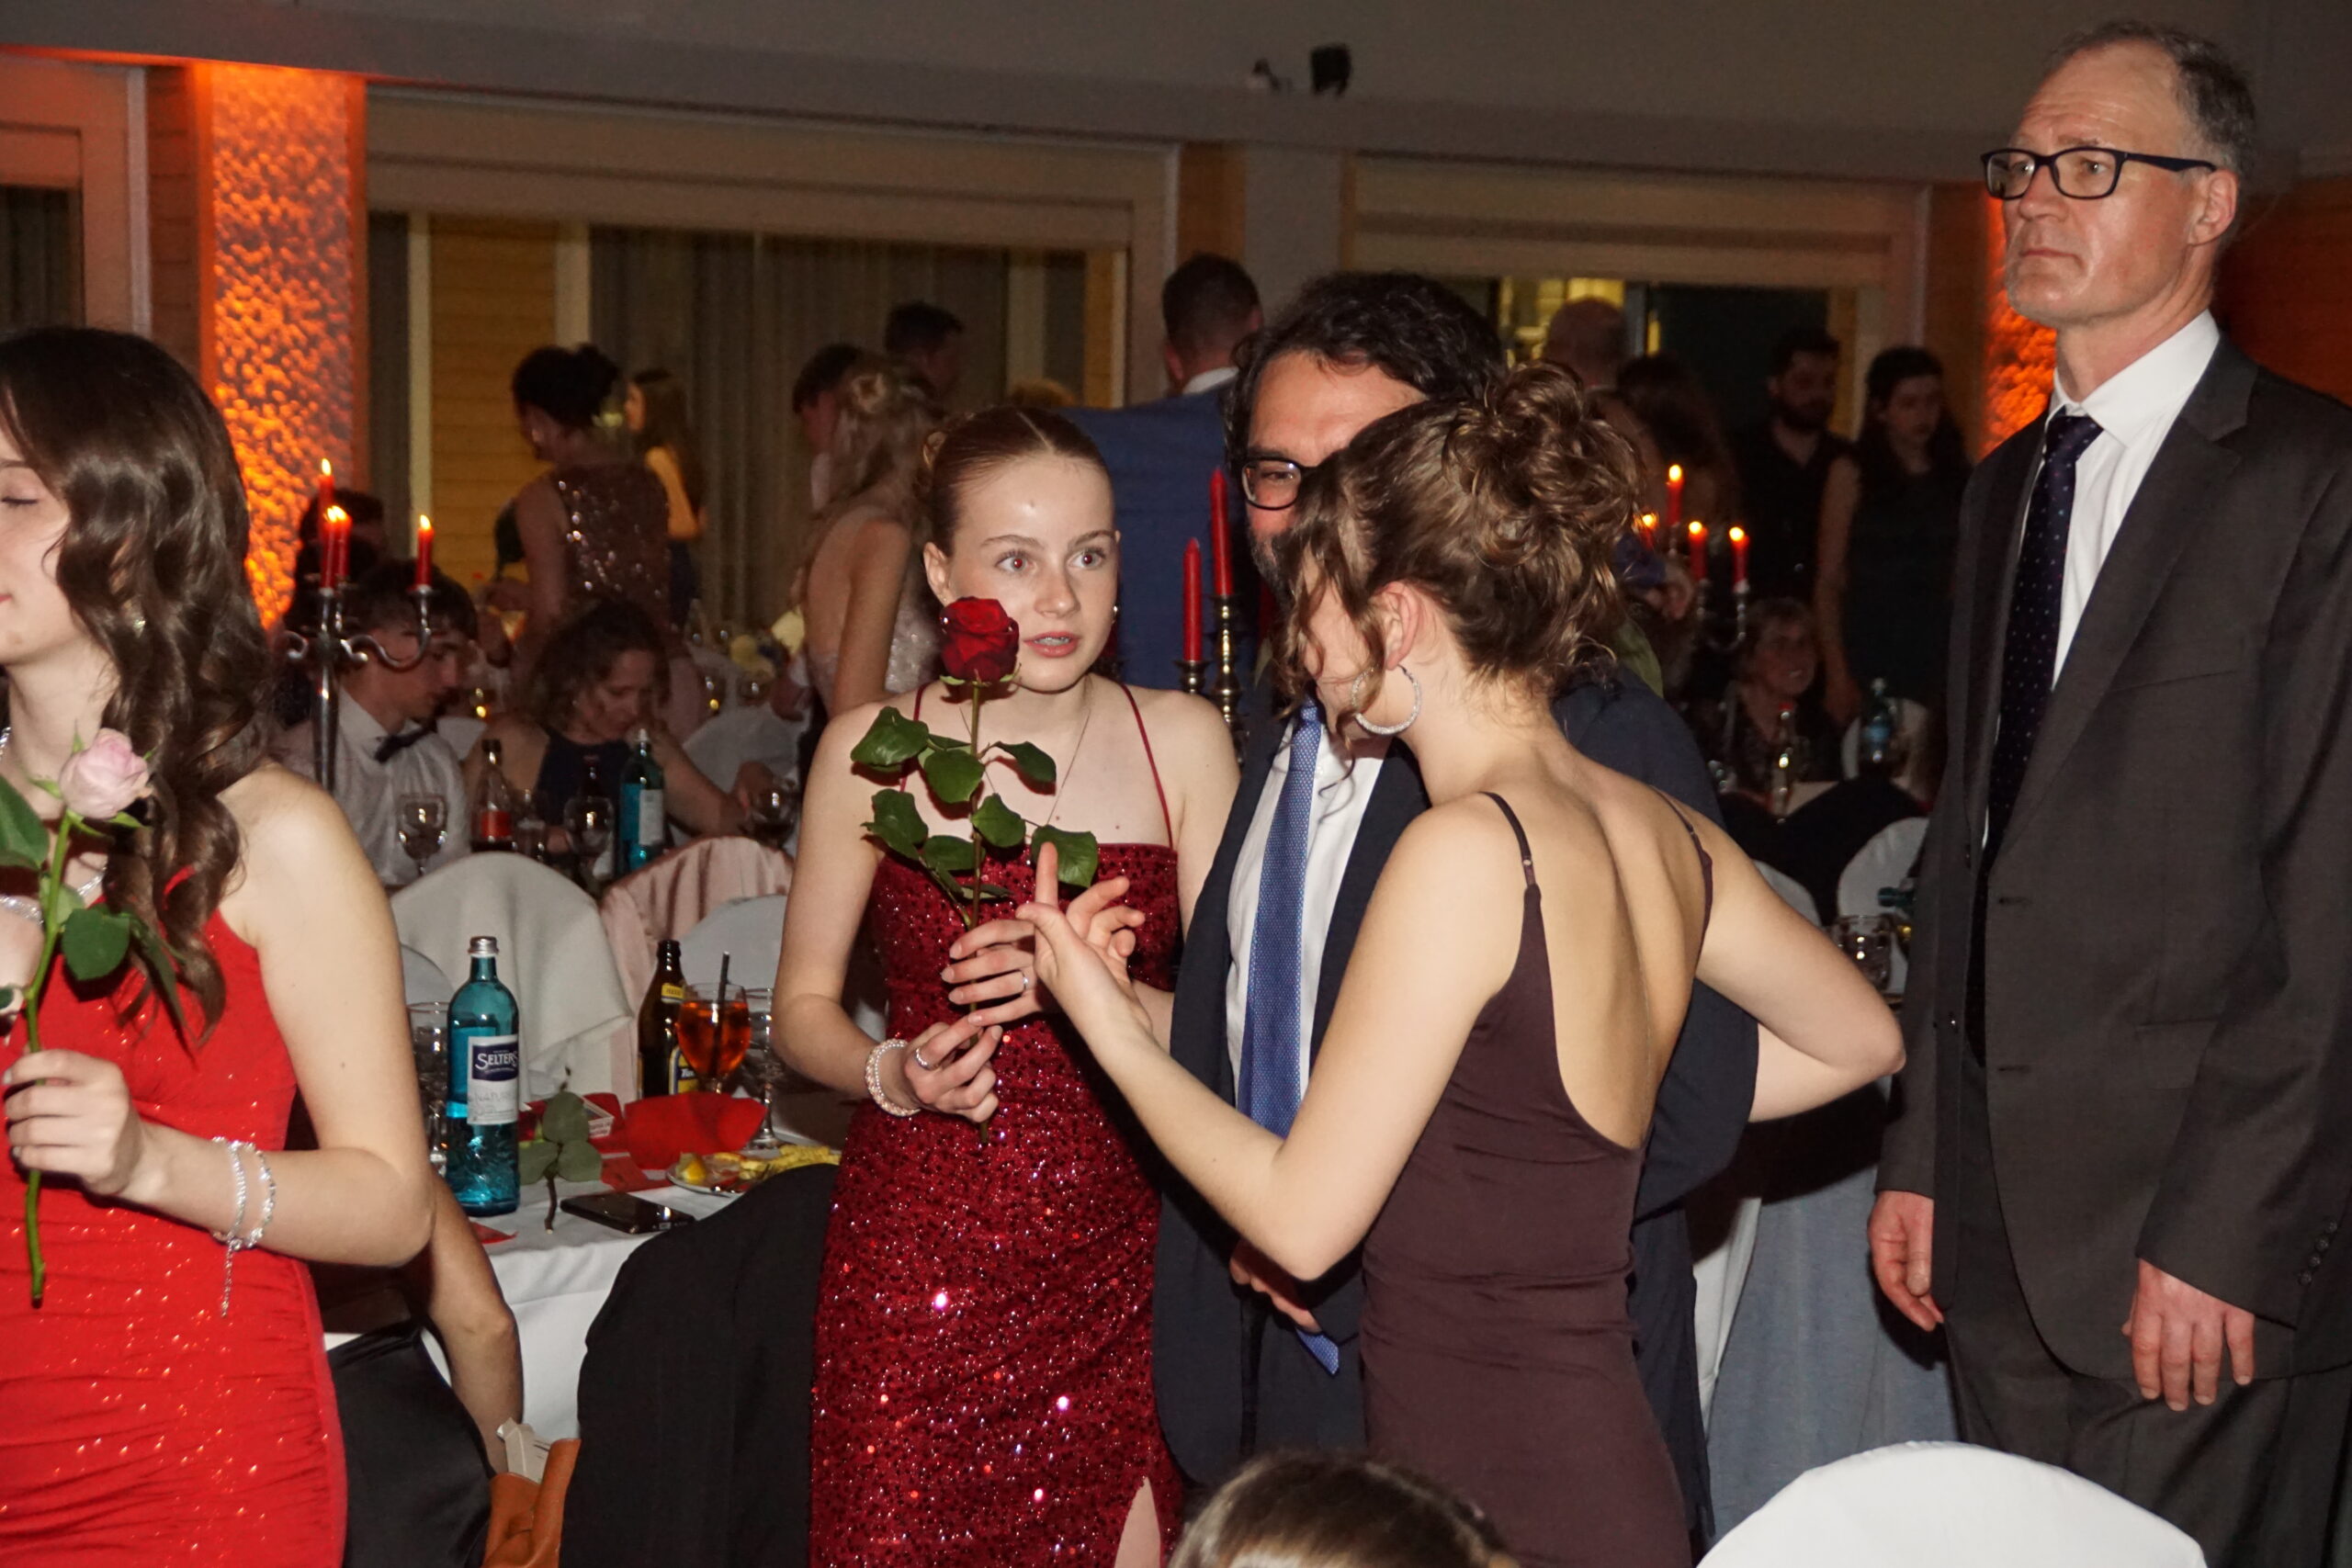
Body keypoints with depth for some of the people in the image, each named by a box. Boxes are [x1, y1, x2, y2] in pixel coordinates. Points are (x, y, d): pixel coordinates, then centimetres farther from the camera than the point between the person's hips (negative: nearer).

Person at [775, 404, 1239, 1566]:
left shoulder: (1182, 741, 1)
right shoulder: (874, 748, -2)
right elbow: (804, 1004, 5)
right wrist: (892, 1072, -14)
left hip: (1119, 1261, 1)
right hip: (919, 1252, -1)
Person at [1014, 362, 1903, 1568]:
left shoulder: (1466, 848, -19)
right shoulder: (1664, 836, 3)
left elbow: (1302, 1217, -15)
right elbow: (1858, 1040, 20)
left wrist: (1113, 1027, -1)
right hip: (1602, 1463, 8)